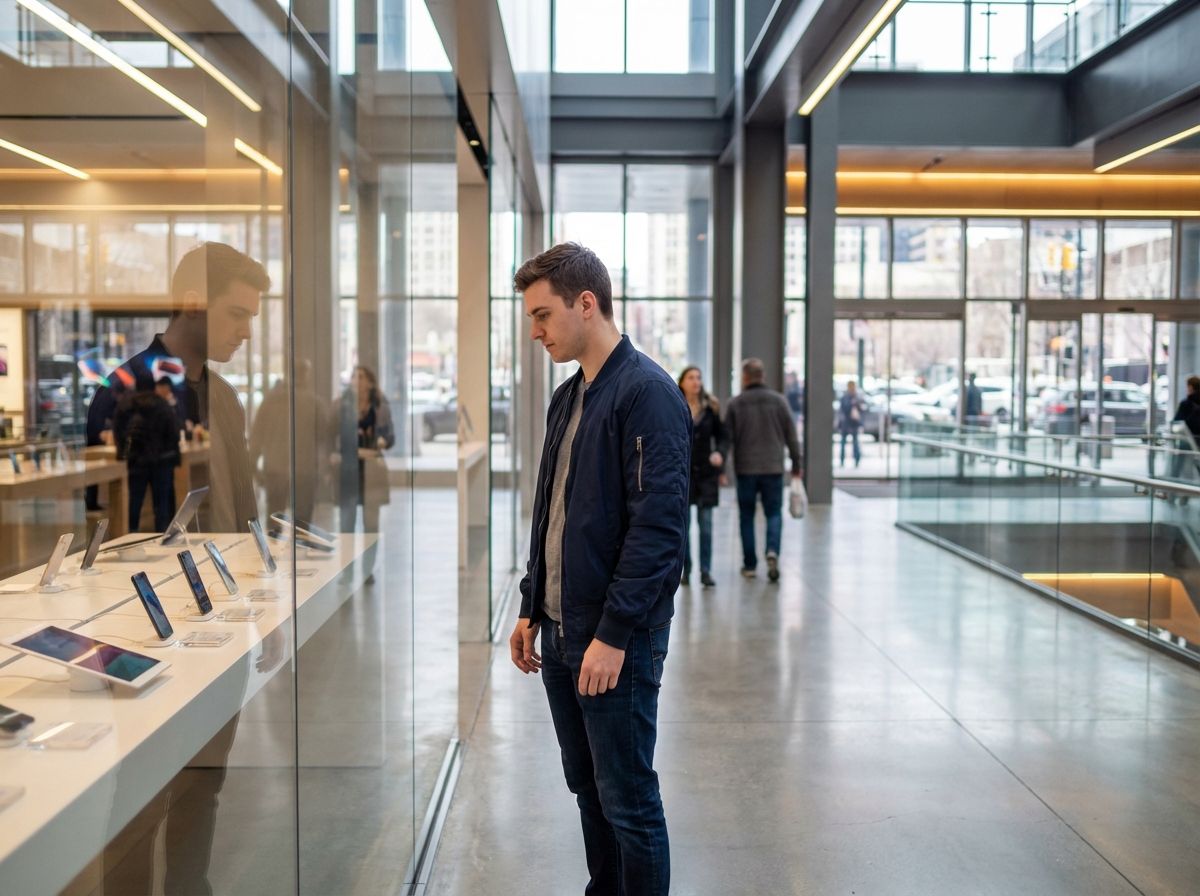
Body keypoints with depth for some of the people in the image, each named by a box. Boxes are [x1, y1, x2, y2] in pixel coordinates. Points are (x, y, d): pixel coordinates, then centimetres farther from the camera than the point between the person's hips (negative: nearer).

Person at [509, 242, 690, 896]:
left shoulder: (647, 393, -14)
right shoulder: (567, 399, 14)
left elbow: (658, 525, -20)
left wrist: (613, 634, -20)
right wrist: (531, 610, 17)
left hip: (618, 640, -8)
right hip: (560, 633, 9)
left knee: (628, 801, 3)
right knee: (587, 787, 19)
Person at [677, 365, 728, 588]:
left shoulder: (711, 407, 4)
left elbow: (722, 436, 8)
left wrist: (720, 453, -11)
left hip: (706, 472, 1)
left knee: (706, 524, 0)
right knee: (683, 524, 5)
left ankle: (705, 571, 4)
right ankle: (686, 570, 14)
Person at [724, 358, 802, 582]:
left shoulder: (734, 404, -3)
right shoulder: (778, 400, 1)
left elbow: (727, 438, -2)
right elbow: (791, 436, 3)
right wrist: (796, 464, 13)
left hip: (745, 468, 0)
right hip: (773, 467, 0)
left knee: (746, 517, 9)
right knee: (774, 513, 8)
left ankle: (750, 565, 12)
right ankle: (772, 552, -16)